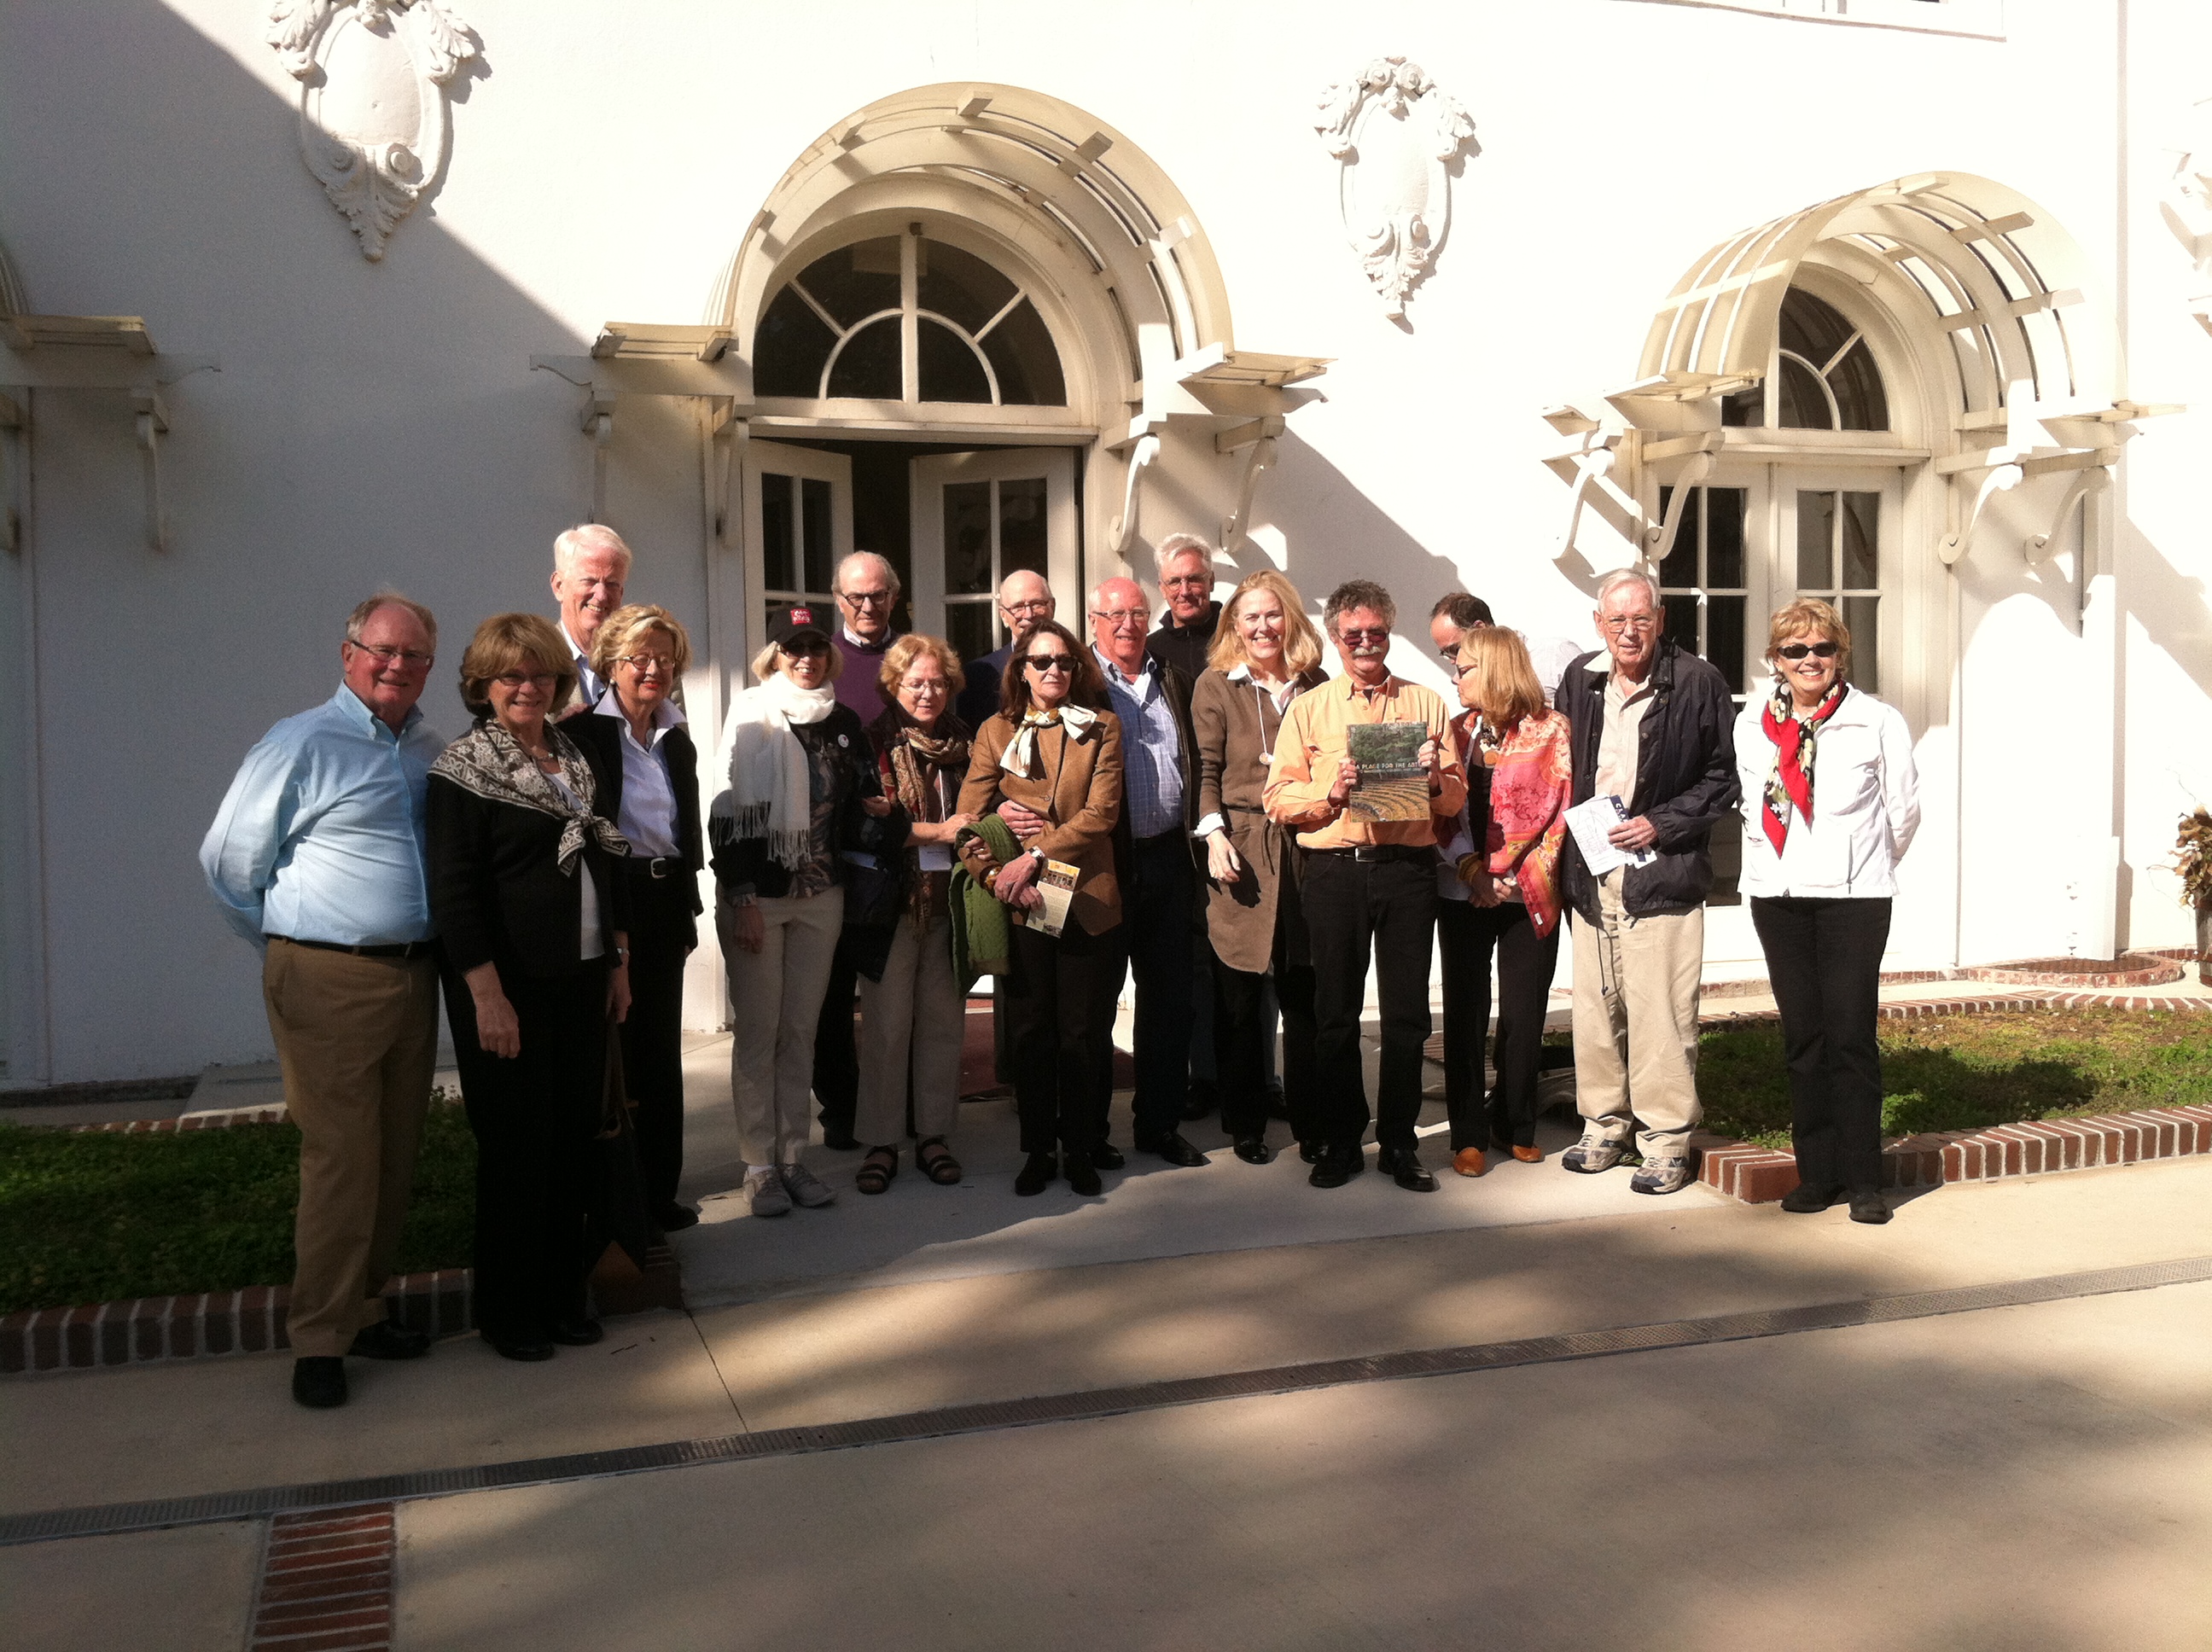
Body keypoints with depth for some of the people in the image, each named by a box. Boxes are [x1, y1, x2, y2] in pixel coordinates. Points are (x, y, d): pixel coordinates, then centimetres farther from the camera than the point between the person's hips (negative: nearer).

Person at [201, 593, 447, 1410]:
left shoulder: (433, 751, 10)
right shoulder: (302, 744, -6)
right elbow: (228, 860, -1)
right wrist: (294, 950, 8)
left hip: (415, 978, 6)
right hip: (330, 982, -6)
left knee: (394, 1157, 11)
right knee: (341, 1159, -6)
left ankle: (362, 1311, 24)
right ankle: (320, 1342, 4)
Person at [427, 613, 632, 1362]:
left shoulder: (579, 761, 11)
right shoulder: (463, 769, -8)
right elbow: (454, 891, -14)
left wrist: (618, 962, 12)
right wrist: (488, 996, -19)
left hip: (582, 979, 6)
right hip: (510, 986, -6)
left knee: (576, 1134, 10)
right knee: (517, 1144, 2)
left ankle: (562, 1292, 25)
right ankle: (507, 1310, 17)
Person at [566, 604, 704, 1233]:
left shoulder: (677, 741, 14)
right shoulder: (584, 731, -6)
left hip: (666, 903, 6)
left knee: (661, 1047, 11)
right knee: (611, 1046, 0)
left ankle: (658, 1188, 20)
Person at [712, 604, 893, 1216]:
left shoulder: (845, 723, 9)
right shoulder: (752, 718, -5)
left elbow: (860, 799, 23)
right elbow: (729, 811, -9)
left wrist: (874, 806, 0)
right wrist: (740, 898, -14)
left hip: (821, 895, 4)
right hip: (756, 893, -4)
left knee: (801, 1031, 10)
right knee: (757, 1033, 1)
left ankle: (792, 1156, 18)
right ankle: (759, 1165, 10)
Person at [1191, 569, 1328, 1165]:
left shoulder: (1316, 684, 12)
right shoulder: (1215, 685, 5)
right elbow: (1206, 769, 0)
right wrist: (1214, 835, -12)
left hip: (1305, 845, 2)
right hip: (1241, 849, -2)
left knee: (1304, 993, 4)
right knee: (1240, 997, 2)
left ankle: (1310, 1121, 15)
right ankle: (1246, 1125, 13)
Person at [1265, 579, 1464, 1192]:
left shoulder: (1425, 703, 12)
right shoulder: (1308, 707, 10)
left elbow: (1456, 799, 10)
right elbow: (1278, 798, 2)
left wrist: (1434, 778, -11)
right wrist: (1331, 791, -14)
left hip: (1407, 867, 0)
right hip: (1332, 870, 0)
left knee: (1407, 1013, 3)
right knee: (1335, 1012, 5)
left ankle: (1398, 1142, 16)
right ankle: (1341, 1141, 17)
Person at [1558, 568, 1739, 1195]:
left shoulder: (1698, 683, -5)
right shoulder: (1579, 679, 9)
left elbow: (1724, 776, -2)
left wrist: (1661, 824, -10)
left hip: (1661, 871, -5)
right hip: (1590, 871, 5)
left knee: (1659, 1012, -5)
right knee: (1594, 1006, 10)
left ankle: (1667, 1139, 5)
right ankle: (1603, 1125, 23)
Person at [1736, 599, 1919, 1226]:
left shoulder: (1878, 722, -2)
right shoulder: (1752, 723, 7)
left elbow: (1905, 810, 6)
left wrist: (1866, 867, 12)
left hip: (1853, 895, -3)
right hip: (1777, 893, 3)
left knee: (1850, 1036, -6)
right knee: (1802, 1037, 7)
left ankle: (1863, 1179, 3)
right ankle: (1816, 1171, 15)